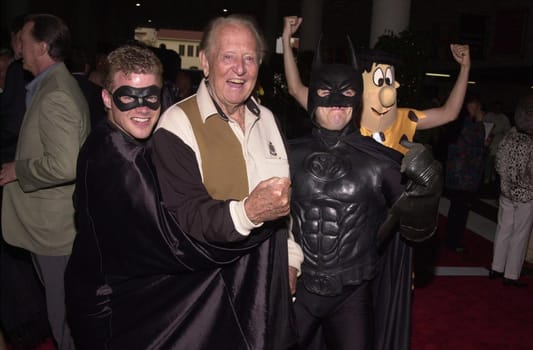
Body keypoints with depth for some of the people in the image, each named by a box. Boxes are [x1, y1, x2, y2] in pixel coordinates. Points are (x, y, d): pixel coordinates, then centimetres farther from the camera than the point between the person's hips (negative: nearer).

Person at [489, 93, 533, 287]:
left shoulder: (509, 137, -5)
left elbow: (499, 165, 2)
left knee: (503, 230, 16)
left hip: (506, 193, 5)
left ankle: (497, 268, 26)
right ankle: (511, 275, 17)